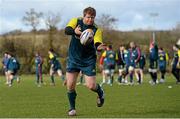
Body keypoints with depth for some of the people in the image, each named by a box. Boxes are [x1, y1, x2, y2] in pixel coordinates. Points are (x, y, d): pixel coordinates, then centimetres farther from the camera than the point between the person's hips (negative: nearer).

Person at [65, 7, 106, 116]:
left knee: (91, 86, -8)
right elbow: (66, 30, -25)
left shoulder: (96, 30, -11)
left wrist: (99, 47, -48)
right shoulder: (76, 21, -7)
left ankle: (100, 93, 28)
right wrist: (74, 31, -47)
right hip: (73, 58, 1)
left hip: (88, 60, -1)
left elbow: (97, 44, -23)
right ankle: (72, 108, 18)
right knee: (70, 85, -3)